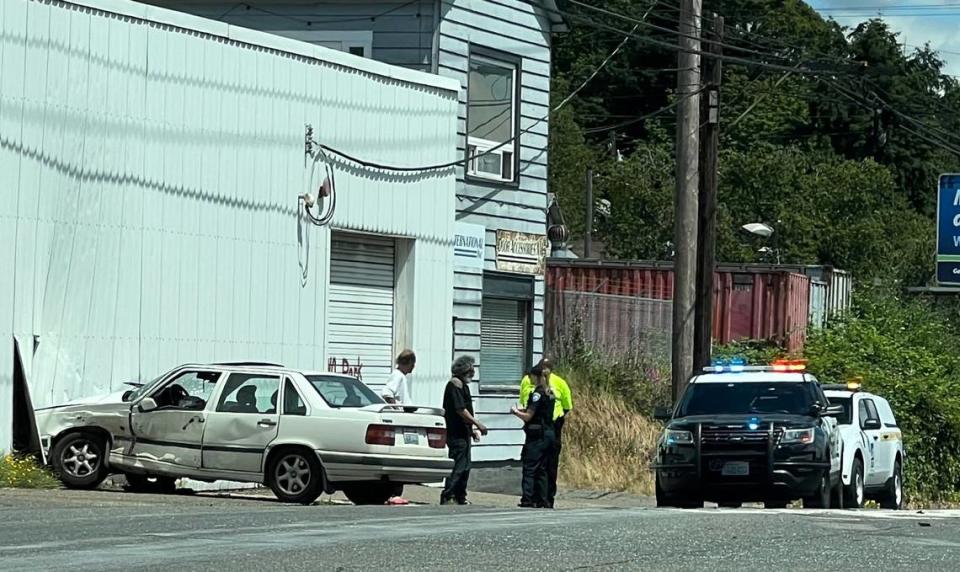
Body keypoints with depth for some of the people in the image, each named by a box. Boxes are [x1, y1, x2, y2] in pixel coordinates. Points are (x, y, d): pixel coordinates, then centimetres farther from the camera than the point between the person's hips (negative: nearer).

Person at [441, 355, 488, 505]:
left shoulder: (463, 385, 19)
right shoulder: (455, 385, -13)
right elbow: (460, 410, -20)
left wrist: (472, 429, 20)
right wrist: (478, 424, -18)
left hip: (463, 432, 11)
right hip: (457, 434, -11)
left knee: (465, 466, 14)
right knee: (458, 466, -13)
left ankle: (460, 497, 21)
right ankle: (447, 497, -15)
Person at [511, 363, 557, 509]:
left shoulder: (538, 393, -14)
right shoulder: (550, 393, 12)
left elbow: (528, 416, -15)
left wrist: (516, 412, 1)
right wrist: (522, 411, 14)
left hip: (537, 435, -8)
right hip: (549, 433, 9)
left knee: (529, 469, -5)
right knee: (542, 469, 12)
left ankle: (527, 501, -8)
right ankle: (542, 500, 12)